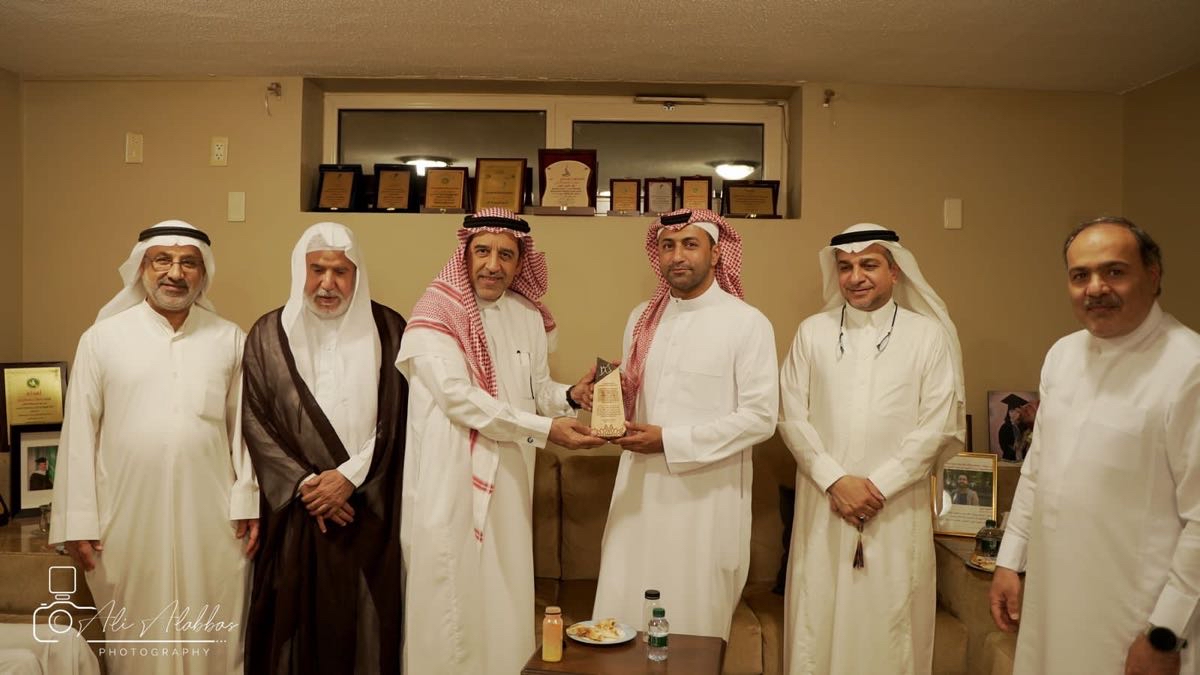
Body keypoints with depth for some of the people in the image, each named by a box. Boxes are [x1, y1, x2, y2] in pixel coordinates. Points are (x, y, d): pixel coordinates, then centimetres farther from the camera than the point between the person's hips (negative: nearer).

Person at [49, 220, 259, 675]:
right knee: (136, 638, 13)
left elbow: (243, 427, 3)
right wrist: (77, 521, -1)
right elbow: (79, 434, 1)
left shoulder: (230, 339, 2)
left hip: (212, 518, 1)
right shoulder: (102, 338, 0)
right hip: (129, 518, 0)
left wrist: (249, 504, 0)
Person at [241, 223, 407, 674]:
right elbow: (255, 422, -1)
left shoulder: (387, 330, 1)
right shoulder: (269, 334, 3)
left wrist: (350, 476, -11)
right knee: (296, 615, 7)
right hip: (294, 505, 1)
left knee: (363, 617, 6)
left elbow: (395, 418, -2)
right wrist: (305, 484, -10)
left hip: (368, 506, 0)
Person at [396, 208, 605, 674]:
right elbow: (459, 398, -21)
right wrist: (546, 430, -23)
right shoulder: (436, 314, -11)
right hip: (451, 481, -5)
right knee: (453, 602, 4)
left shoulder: (530, 316, 8)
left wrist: (571, 396, -10)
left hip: (509, 479, 5)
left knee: (503, 599, 14)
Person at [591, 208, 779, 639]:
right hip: (639, 491, 5)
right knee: (622, 625, 8)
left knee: (693, 630, 8)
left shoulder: (747, 324, -7)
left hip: (707, 497, -4)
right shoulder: (641, 319, 11)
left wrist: (670, 441, -16)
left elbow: (760, 418, -12)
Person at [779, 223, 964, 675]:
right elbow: (792, 416, 2)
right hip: (823, 506, 1)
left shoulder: (928, 334, 1)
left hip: (897, 510, -1)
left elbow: (938, 427, -3)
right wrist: (836, 480, -9)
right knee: (817, 621, 7)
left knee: (888, 625, 5)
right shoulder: (813, 332, 5)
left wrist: (877, 485, -9)